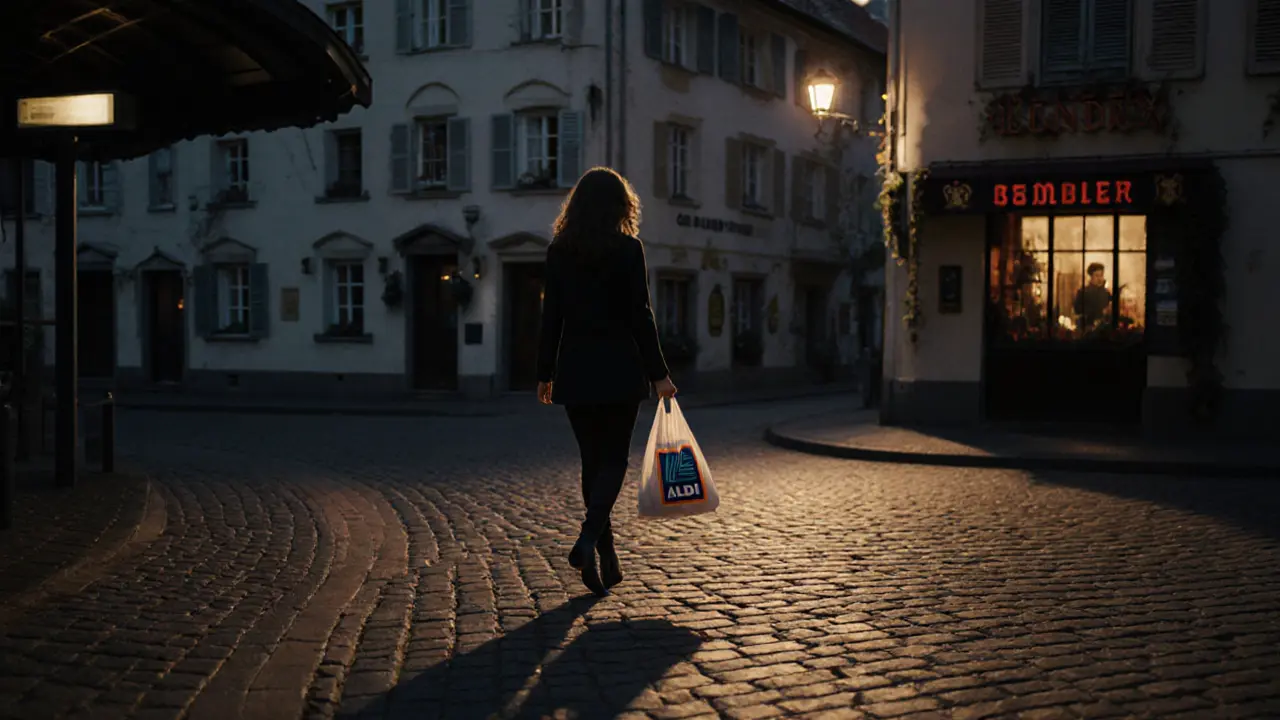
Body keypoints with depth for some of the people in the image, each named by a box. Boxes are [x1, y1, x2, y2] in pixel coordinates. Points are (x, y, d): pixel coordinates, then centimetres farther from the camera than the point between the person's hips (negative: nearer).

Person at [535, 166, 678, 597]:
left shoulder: (559, 251, 3)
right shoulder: (628, 248, -6)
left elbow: (551, 317, 3)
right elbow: (640, 315, -9)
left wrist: (545, 374, 9)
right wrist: (658, 374, -4)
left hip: (575, 370, 3)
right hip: (619, 370, -3)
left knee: (592, 460, 13)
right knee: (614, 459, 5)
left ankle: (607, 559, 17)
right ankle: (587, 540, -17)